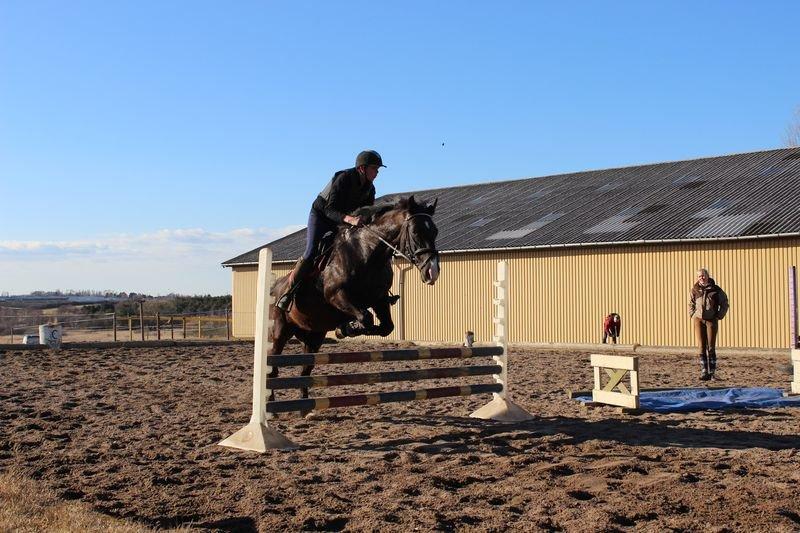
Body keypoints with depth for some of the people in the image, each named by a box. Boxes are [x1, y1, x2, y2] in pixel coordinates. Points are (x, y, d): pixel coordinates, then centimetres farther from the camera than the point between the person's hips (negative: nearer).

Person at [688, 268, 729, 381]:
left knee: (711, 347, 0)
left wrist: (719, 316, -2)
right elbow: (691, 304, 16)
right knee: (702, 347, 2)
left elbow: (724, 304, 5)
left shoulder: (716, 290, -2)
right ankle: (704, 372, 6)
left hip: (711, 320, -2)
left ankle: (711, 373, 8)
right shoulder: (695, 290, 3)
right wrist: (693, 316, 6)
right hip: (698, 320, 2)